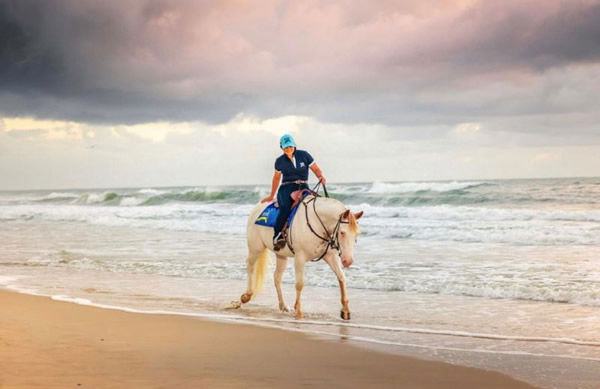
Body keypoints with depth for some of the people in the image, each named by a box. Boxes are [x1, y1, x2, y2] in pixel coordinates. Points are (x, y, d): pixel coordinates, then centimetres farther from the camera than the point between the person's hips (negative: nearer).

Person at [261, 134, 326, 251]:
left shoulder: (304, 155, 8)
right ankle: (277, 235, -31)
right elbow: (276, 178, 26)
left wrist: (321, 177, -12)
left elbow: (316, 169, 12)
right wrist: (271, 196, 32)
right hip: (286, 188, -1)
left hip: (303, 188, 1)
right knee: (285, 207, -34)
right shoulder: (280, 161, 11)